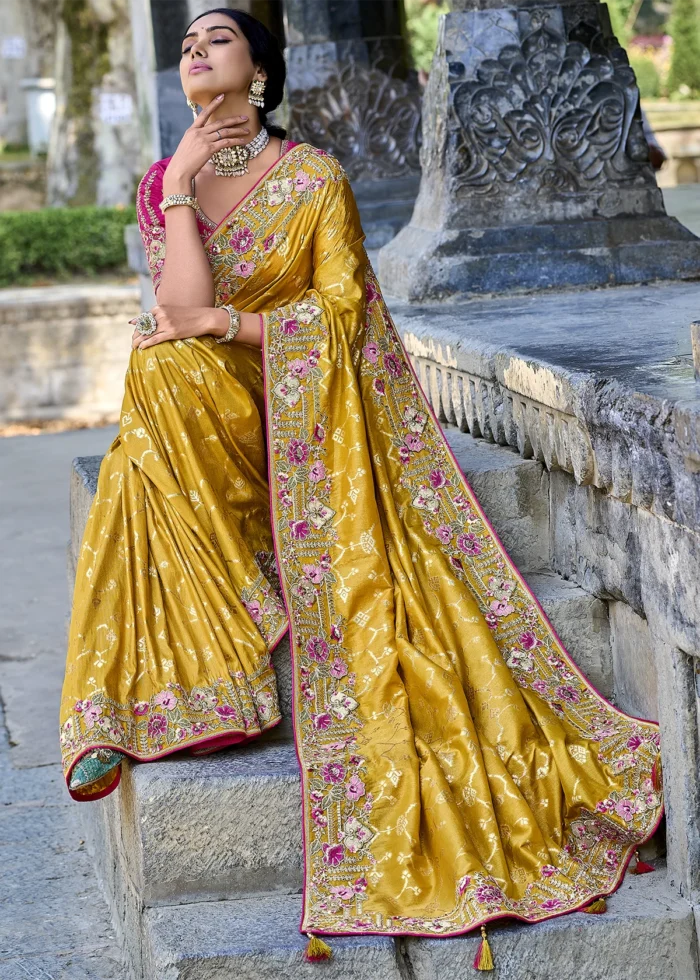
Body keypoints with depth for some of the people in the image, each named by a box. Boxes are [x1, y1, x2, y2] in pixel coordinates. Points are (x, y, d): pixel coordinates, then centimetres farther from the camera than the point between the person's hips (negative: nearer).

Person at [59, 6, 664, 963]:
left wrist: (230, 324, -13)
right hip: (205, 427, 2)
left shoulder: (315, 180, 0)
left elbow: (343, 307, -6)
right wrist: (181, 188, -13)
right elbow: (185, 310, -9)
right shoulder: (161, 185, 7)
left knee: (361, 581, -26)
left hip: (305, 413, -2)